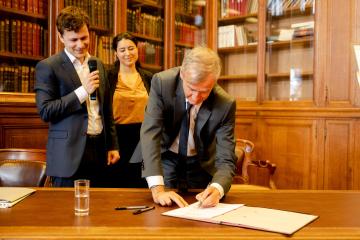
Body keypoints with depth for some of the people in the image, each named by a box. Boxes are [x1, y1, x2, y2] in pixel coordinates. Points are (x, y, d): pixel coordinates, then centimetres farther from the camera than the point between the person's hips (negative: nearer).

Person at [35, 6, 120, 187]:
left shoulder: (98, 65, 12)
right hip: (69, 154, -5)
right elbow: (45, 111, -12)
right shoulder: (48, 67, -5)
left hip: (99, 149, 5)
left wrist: (112, 145, 13)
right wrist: (83, 90, -18)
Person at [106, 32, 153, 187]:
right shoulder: (109, 76, -4)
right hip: (117, 138, -3)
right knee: (117, 185, 8)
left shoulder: (148, 77, 7)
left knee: (140, 186, 12)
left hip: (142, 139, 3)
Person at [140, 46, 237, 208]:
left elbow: (225, 160, -23)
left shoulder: (225, 104, -25)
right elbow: (150, 132, -31)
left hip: (201, 165, 1)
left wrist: (216, 189, -45)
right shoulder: (162, 83, -26)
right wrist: (158, 189, -41)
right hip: (165, 158, 0)